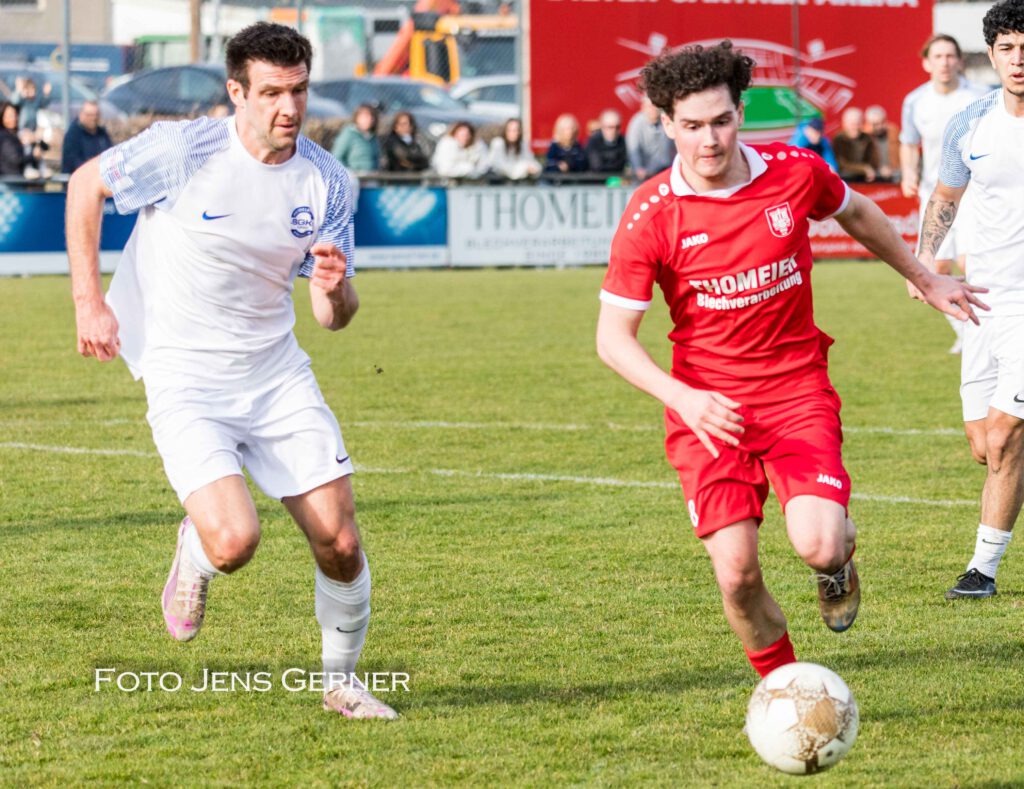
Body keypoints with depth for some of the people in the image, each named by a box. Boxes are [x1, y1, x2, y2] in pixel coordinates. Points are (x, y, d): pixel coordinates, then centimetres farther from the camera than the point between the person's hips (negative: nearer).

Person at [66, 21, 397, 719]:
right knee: (235, 541, -23)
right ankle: (194, 552, 15)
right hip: (184, 380, -4)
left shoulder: (327, 180, -3)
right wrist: (89, 300, -3)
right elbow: (85, 185, 2)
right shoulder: (182, 151, -14)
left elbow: (336, 317, 3)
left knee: (340, 543, -4)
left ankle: (341, 682, 21)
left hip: (278, 374, 4)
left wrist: (335, 289, -22)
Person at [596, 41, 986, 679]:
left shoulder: (795, 172, -7)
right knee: (737, 573, -10)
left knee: (818, 547, -20)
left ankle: (839, 561, 19)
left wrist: (924, 280, 29)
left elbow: (856, 213, 17)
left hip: (798, 392, 1)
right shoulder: (651, 215, -13)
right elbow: (613, 336, -11)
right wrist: (682, 398, -27)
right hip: (709, 407, 0)